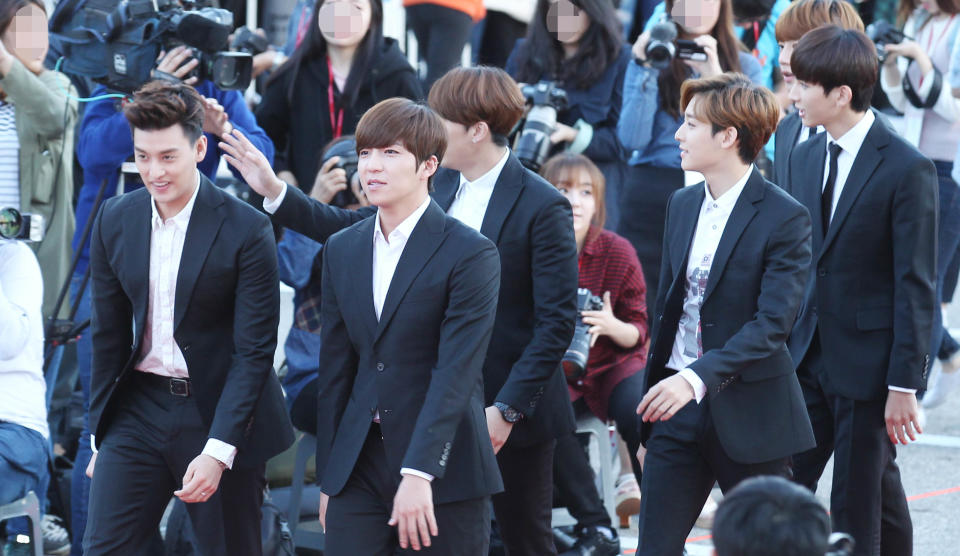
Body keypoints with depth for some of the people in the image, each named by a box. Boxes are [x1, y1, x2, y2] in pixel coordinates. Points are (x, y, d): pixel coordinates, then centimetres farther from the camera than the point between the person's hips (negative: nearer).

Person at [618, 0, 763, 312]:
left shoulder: (745, 67, 11)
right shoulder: (646, 59, 11)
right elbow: (633, 139, -1)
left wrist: (715, 78, -13)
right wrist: (646, 72, -6)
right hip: (650, 201, 0)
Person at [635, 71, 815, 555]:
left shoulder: (785, 219, -12)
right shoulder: (682, 206, 10)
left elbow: (772, 324, -20)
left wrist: (697, 378, -29)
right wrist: (651, 400, 16)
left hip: (748, 414, -6)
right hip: (678, 406, 6)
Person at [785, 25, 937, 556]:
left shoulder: (907, 170, -13)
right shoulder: (805, 157, 8)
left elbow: (916, 287, -14)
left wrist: (904, 385, -15)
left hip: (868, 364, -6)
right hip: (808, 355, 6)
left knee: (860, 508, 1)